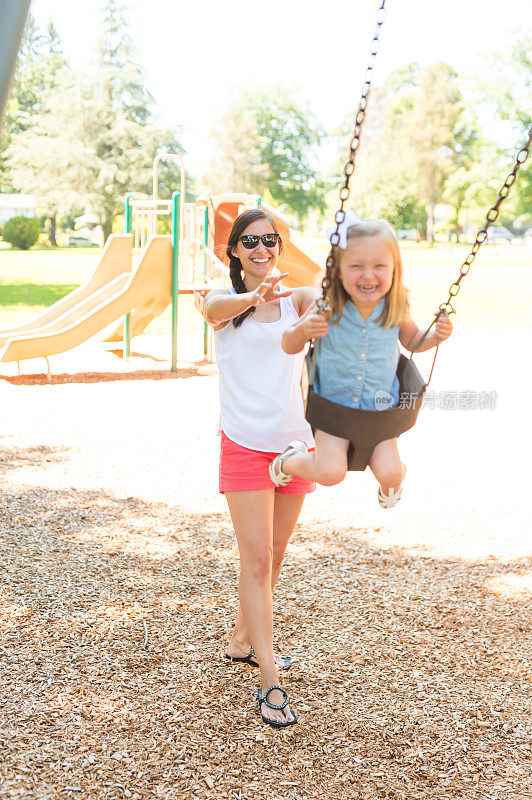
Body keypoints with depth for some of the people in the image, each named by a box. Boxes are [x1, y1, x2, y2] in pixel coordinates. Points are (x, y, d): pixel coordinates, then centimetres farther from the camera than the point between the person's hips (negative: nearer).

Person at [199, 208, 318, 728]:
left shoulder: (298, 299, 6)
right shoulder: (223, 301, 1)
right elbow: (216, 308, -24)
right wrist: (254, 297, -47)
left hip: (295, 442, 4)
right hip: (245, 445, -3)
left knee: (273, 557, 15)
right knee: (256, 560, -7)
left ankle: (243, 641, 36)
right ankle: (270, 683, -3)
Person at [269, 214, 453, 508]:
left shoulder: (395, 310, -11)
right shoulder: (327, 309, -18)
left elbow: (412, 341, 11)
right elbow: (289, 346, -8)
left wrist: (435, 336, -11)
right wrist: (302, 331, -30)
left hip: (379, 408, 2)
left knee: (389, 473, -14)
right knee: (330, 473, -18)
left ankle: (396, 475, 26)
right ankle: (289, 461, 16)